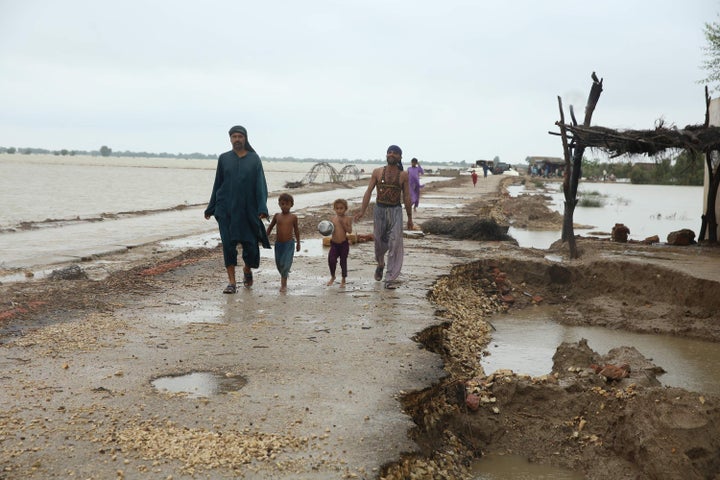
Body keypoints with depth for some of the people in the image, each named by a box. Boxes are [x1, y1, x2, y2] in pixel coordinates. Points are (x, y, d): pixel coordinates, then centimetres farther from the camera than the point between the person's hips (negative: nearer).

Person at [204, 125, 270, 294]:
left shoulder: (254, 159, 2)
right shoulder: (223, 158, 7)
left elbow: (260, 184, -4)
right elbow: (217, 184, 12)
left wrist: (262, 208, -15)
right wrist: (211, 208, 11)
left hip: (247, 209, -1)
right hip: (226, 209, 1)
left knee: (250, 243, 0)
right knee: (228, 243, -6)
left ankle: (247, 269, 32)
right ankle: (232, 282, 0)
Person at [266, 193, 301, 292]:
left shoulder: (293, 217, -3)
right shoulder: (277, 216, 0)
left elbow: (296, 230, 8)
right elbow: (270, 227, 12)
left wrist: (298, 243, 14)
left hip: (289, 243, -3)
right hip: (278, 243, 3)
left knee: (286, 263, -9)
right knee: (279, 263, 11)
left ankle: (283, 284, -1)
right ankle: (284, 275, 38)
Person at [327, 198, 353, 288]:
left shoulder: (347, 219, -4)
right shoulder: (332, 219, 5)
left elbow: (350, 231, -13)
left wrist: (343, 223, -21)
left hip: (344, 243, -2)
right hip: (334, 243, 2)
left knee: (343, 261, 6)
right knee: (331, 259, -8)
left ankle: (343, 280, 22)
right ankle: (332, 277, 18)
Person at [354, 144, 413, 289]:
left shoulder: (403, 175, 1)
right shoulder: (377, 172, 2)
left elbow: (407, 197, 5)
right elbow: (368, 192, -1)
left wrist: (409, 217, 6)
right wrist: (362, 211, -9)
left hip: (395, 211, -1)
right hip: (379, 210, 1)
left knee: (395, 244, -9)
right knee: (379, 242, 11)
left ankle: (391, 278, -5)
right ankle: (380, 264, 43)